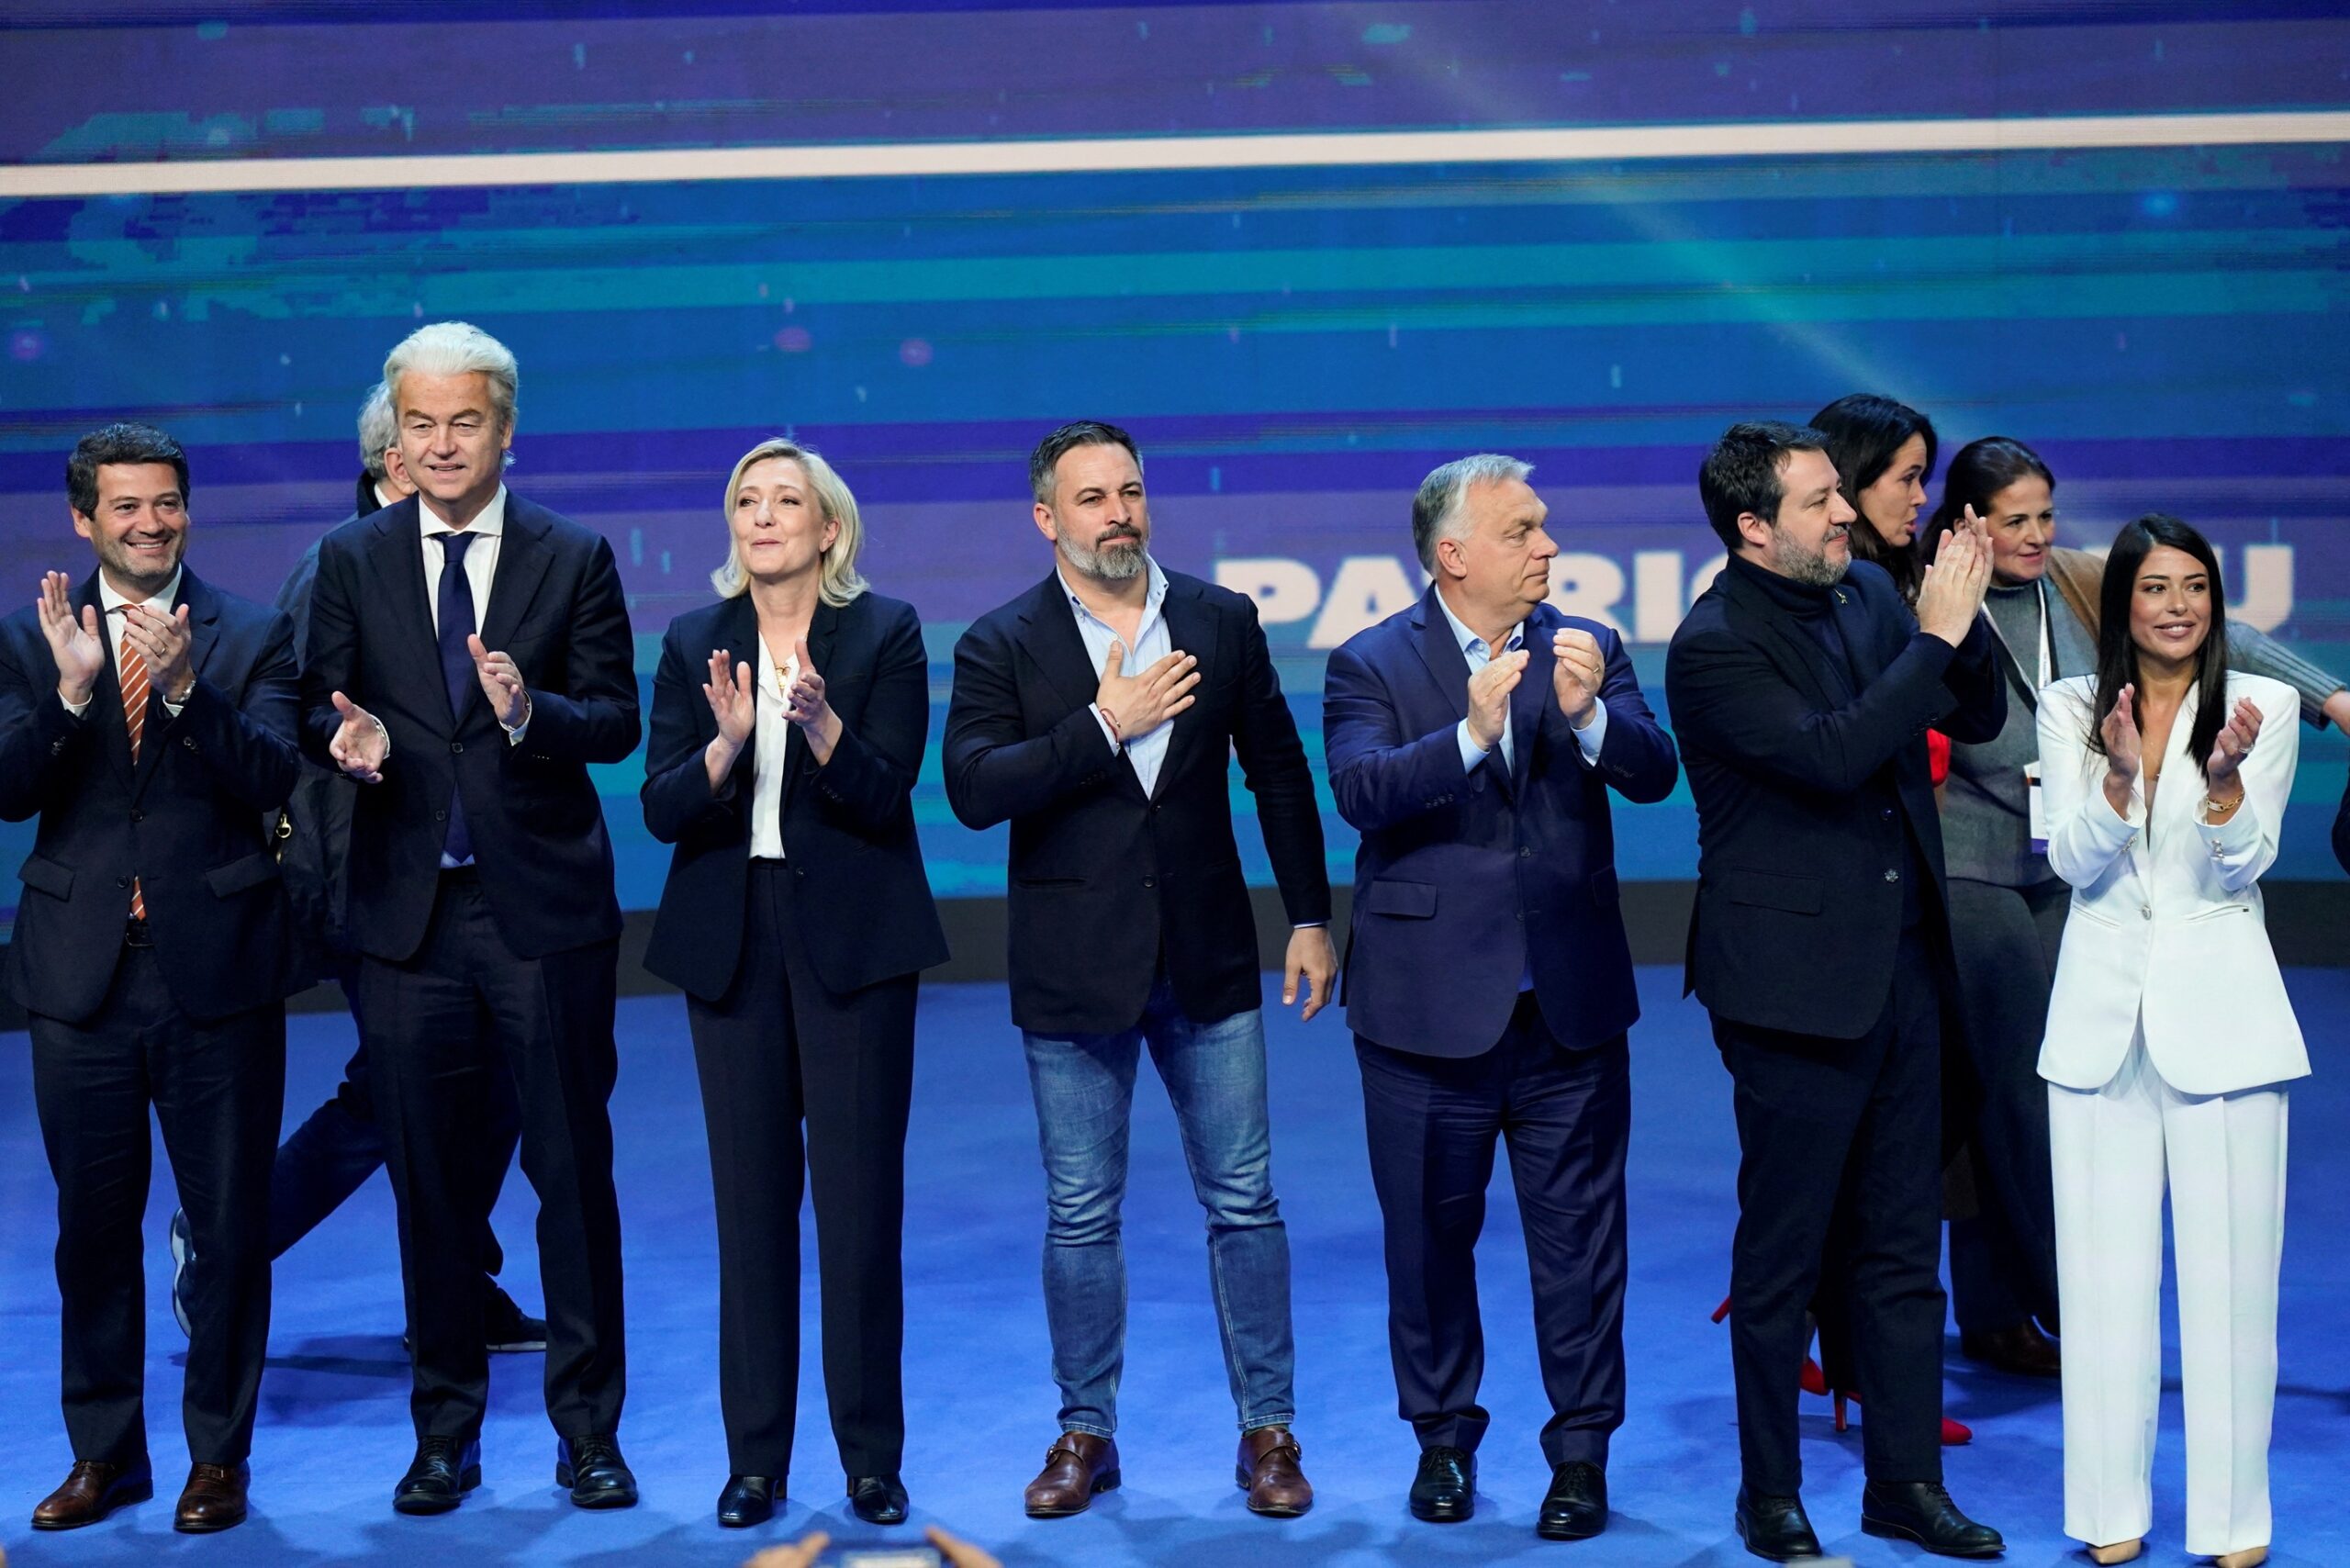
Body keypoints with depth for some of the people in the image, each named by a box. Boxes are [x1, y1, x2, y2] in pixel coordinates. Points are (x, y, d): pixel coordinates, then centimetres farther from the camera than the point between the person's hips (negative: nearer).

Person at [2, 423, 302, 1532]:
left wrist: (182, 686, -24)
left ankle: (219, 1455, 18)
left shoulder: (252, 638, 1)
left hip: (216, 970, -2)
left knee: (230, 1224, 5)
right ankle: (104, 1451, 25)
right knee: (93, 1224, 11)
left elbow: (271, 780, -11)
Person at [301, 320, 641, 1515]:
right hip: (409, 911, 2)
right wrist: (347, 734, -17)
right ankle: (445, 1429, 21)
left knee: (573, 1173, 4)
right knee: (430, 1180, 8)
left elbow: (618, 721, -3)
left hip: (545, 907, -1)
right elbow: (320, 707, 6)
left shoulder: (575, 559, 3)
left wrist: (532, 711, -22)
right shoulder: (352, 561, 8)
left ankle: (587, 1429, 15)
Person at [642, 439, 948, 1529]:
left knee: (860, 1196, -1)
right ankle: (754, 1459, 14)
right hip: (732, 944, 3)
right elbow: (661, 809, -2)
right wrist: (726, 744, -21)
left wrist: (821, 725, -28)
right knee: (751, 1199, 6)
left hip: (854, 940, -2)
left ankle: (873, 1459, 10)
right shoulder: (695, 644, 6)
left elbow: (887, 794, -10)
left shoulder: (886, 633, -2)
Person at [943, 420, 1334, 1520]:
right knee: (1080, 1216, 8)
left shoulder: (1222, 620, 3)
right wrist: (1103, 725, -21)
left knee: (1244, 1201, 5)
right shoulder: (1001, 645, -3)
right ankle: (1086, 1432, 21)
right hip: (1074, 972, -1)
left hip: (1208, 960, 1)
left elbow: (1277, 770, 8)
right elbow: (972, 789, -16)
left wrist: (1310, 915, 6)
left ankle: (1267, 1429, 16)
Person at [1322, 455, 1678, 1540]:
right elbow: (1361, 791, -19)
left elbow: (1654, 775, -9)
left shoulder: (1590, 650, 4)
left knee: (1579, 1237, 5)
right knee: (1431, 1235, 11)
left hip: (1573, 1002, 2)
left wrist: (1590, 713, -28)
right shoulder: (1371, 665, -3)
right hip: (1430, 1004, -1)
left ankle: (1581, 1451, 17)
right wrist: (1471, 733, -33)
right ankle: (1444, 1440, 27)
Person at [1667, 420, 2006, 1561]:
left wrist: (1961, 620, -9)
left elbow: (1978, 719, 9)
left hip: (1901, 963, 7)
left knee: (1904, 1242, 13)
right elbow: (1829, 755, -27)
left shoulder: (1867, 594, 6)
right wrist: (1935, 634, -22)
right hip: (1796, 980, -7)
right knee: (1781, 1253, 5)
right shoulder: (1715, 646, -15)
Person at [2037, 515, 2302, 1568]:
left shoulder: (2264, 707, 0)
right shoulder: (2072, 709, 5)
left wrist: (2226, 775, -22)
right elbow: (2073, 863, -2)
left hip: (2216, 1011, -1)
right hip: (2102, 1013, 2)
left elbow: (2245, 865, -3)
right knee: (2104, 1270, 5)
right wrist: (2121, 774, -20)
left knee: (2229, 1265, -1)